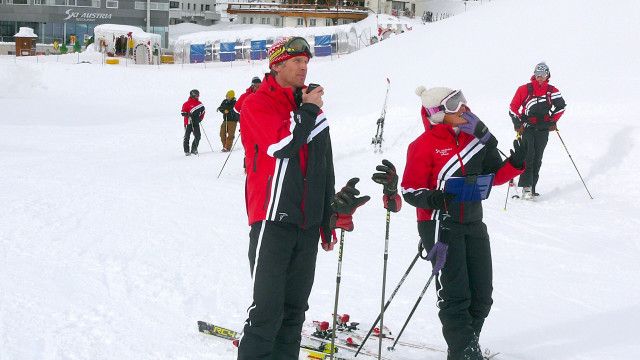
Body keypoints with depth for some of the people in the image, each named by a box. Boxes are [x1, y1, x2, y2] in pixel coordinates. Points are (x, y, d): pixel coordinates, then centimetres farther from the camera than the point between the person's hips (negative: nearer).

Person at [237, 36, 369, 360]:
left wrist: (330, 220, 20)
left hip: (307, 224, 6)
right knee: (268, 306, -10)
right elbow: (281, 145, -22)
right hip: (273, 220, -6)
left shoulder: (313, 110, 16)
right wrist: (308, 111, -8)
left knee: (295, 308, 10)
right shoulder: (257, 105, -3)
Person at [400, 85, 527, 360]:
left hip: (473, 222, 6)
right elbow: (410, 189, -10)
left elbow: (493, 176, 12)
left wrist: (515, 164, -6)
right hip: (440, 225, -6)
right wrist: (431, 199, -29)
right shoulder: (425, 145, -11)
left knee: (482, 295, 10)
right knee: (455, 295, -7)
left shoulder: (474, 136, 7)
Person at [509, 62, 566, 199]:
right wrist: (518, 124, -4)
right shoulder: (525, 90, -2)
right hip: (527, 127, -3)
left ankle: (532, 187, 8)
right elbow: (513, 108, 2)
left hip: (543, 129, 3)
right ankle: (526, 187, -20)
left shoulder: (552, 91, 5)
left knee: (537, 159, 4)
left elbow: (561, 106, 15)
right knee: (528, 155, -15)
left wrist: (552, 121, 7)